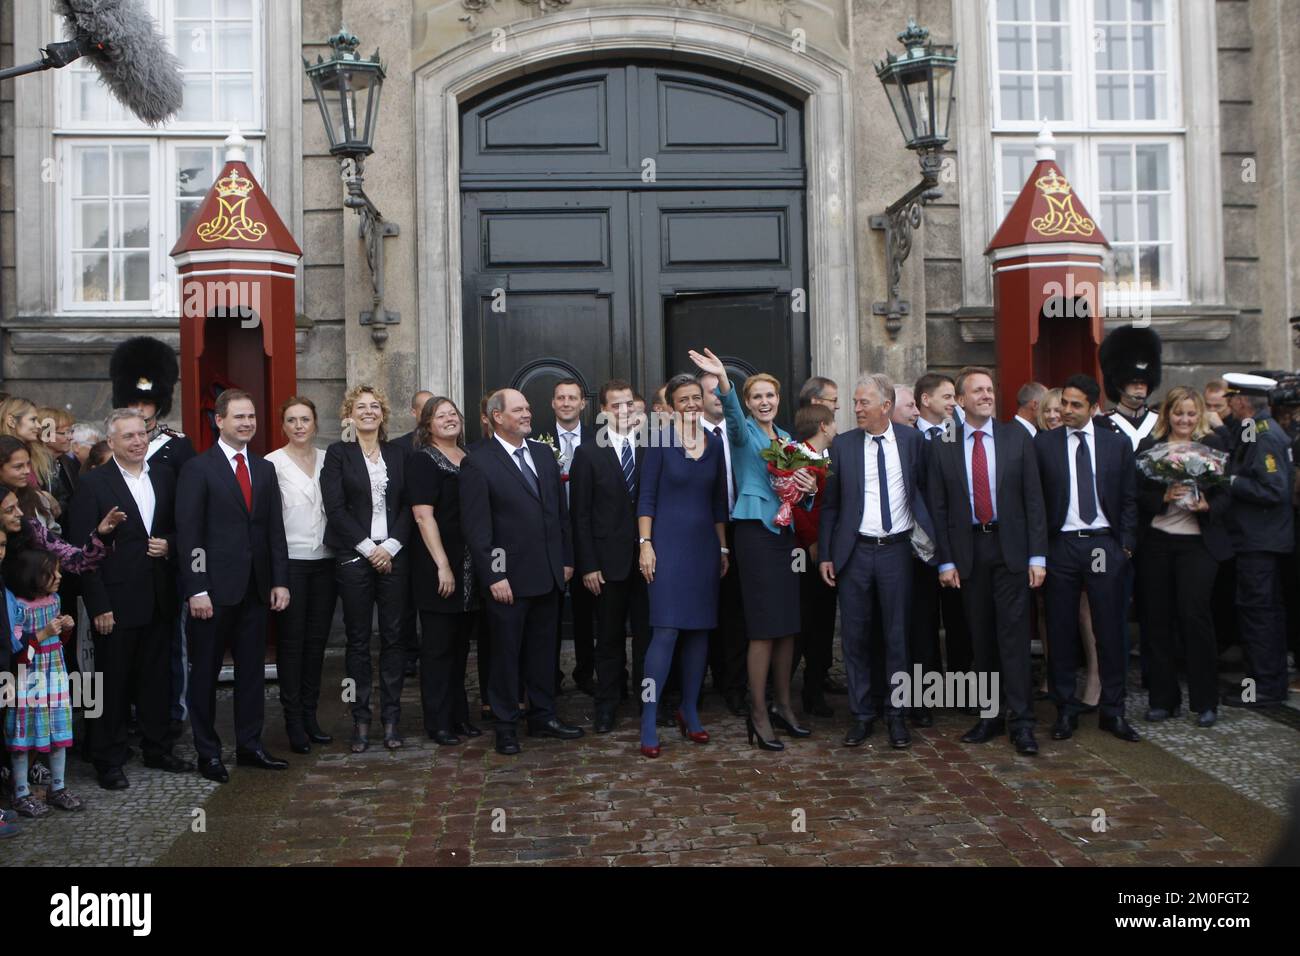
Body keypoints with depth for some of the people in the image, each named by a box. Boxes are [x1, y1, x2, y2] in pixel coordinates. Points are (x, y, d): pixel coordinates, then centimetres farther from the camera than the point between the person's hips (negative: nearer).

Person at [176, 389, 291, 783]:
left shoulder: (265, 469, 12)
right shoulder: (198, 468, -4)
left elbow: (275, 529, 12)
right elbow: (188, 532, -9)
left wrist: (280, 581, 4)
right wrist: (196, 589, -15)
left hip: (255, 588, 5)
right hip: (214, 589, -5)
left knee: (252, 670, 10)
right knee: (205, 672, 6)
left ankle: (249, 746, 21)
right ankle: (207, 753, 15)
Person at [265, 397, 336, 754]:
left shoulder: (328, 460, 9)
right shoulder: (273, 463, -4)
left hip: (325, 560, 4)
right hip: (290, 560, -4)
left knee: (317, 639, 9)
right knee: (291, 641, 1)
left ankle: (310, 715, 19)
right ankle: (294, 721, 9)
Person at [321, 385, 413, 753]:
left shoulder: (397, 454, 12)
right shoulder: (338, 453, 4)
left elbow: (408, 505, 7)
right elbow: (335, 508, -5)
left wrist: (391, 546, -7)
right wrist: (368, 548, -10)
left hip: (394, 555, 2)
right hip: (354, 557, -2)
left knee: (393, 636, 3)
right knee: (358, 639, 2)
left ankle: (391, 718, 10)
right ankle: (360, 719, 10)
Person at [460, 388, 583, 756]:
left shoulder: (544, 454, 11)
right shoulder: (478, 463, -9)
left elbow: (561, 511, 15)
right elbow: (475, 526, -11)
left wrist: (567, 559, 11)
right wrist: (493, 576, -15)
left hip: (549, 574, 6)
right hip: (509, 577, -6)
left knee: (543, 649, 15)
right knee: (506, 653, 5)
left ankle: (543, 716, 27)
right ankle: (506, 726, 16)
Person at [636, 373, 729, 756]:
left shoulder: (714, 444, 9)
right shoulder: (660, 441, -4)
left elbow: (719, 501, 14)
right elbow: (646, 497, -4)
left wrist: (723, 547, 13)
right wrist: (645, 544, -10)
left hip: (705, 546, 5)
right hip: (668, 543, -5)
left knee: (700, 630, 8)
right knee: (666, 631, -10)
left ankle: (690, 711, 21)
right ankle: (649, 723, -6)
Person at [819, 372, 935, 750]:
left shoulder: (912, 440, 2)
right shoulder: (842, 445, 2)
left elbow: (924, 490, 7)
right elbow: (829, 503, 4)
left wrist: (928, 534, -5)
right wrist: (825, 555, 1)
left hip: (896, 549, 0)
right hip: (854, 551, 1)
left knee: (897, 634, 6)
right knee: (855, 635, 5)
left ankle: (896, 715, 18)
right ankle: (861, 714, 17)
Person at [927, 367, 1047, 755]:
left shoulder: (1017, 438, 3)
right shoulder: (942, 446, 3)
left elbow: (1033, 498, 1)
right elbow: (937, 508, 4)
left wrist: (1037, 556, -5)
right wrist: (945, 560, -1)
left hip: (1011, 548, -1)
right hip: (968, 550, 1)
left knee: (1014, 633, -4)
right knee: (981, 636, 8)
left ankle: (1021, 721, -1)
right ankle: (990, 715, 17)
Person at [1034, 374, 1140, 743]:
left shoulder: (1117, 443, 6)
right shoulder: (1043, 443, 3)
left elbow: (1129, 498, 8)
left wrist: (1126, 544, 1)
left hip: (1105, 545, 1)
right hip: (1061, 545, 0)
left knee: (1110, 630, 4)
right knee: (1061, 632, 4)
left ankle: (1113, 711, 15)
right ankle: (1066, 710, 15)